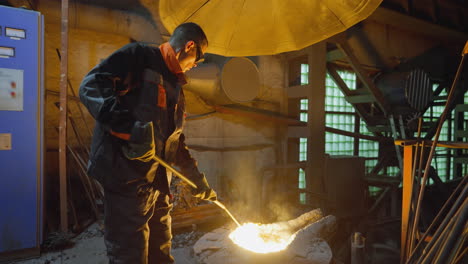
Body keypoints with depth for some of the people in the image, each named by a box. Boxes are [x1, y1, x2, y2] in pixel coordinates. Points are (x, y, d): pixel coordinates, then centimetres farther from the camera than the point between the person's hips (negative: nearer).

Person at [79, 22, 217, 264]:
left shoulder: (175, 86, 20)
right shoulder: (138, 55, -4)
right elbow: (91, 85, -19)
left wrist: (198, 181, 21)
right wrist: (129, 126, -29)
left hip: (159, 181, 8)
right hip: (127, 176, -8)